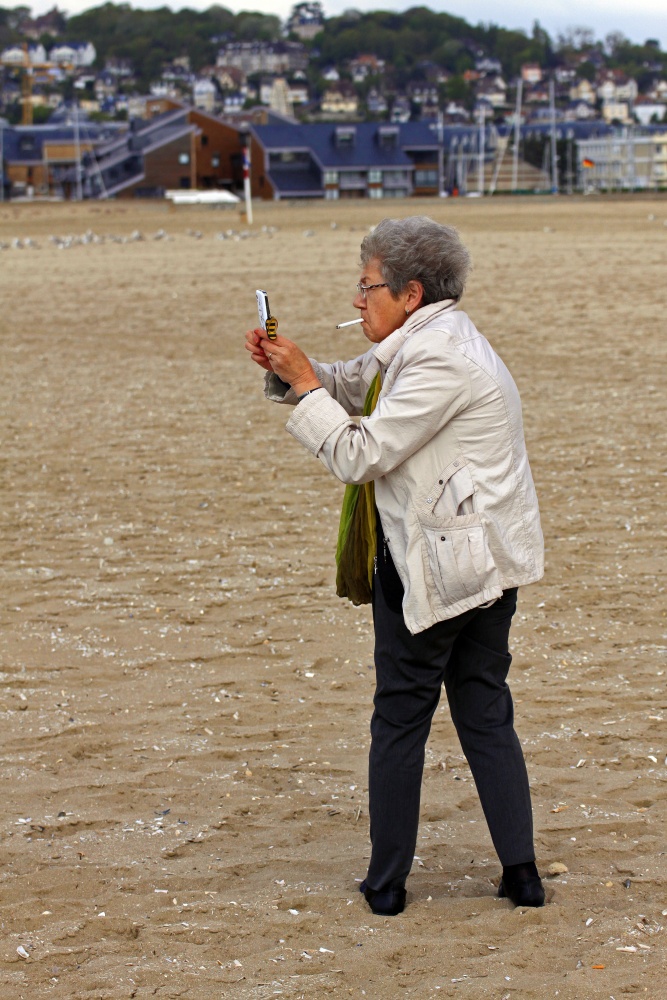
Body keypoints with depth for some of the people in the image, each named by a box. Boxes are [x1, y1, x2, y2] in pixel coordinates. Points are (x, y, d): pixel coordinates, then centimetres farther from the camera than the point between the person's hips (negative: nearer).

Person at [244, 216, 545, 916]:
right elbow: (350, 386, 23)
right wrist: (287, 371, 5)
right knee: (485, 714, 11)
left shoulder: (438, 359, -19)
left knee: (399, 719, 2)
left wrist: (303, 384, -10)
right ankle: (521, 873, 11)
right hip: (485, 564, 10)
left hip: (432, 563, -10)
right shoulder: (420, 344, 14)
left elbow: (359, 455, -20)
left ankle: (387, 883, 10)